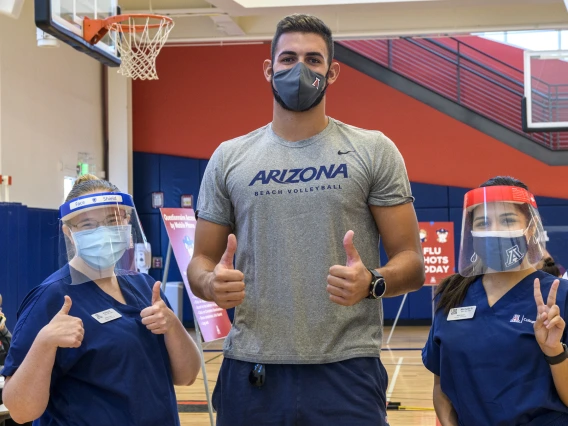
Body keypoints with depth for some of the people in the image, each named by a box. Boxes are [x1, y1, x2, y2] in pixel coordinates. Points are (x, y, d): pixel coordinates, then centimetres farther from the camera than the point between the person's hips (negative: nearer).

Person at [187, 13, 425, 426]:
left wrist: (372, 282, -21)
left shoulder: (373, 151, 3)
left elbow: (411, 263, 0)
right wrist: (211, 283, -12)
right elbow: (201, 261, 11)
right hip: (251, 370, 2)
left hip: (347, 372, -2)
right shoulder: (228, 158, 9)